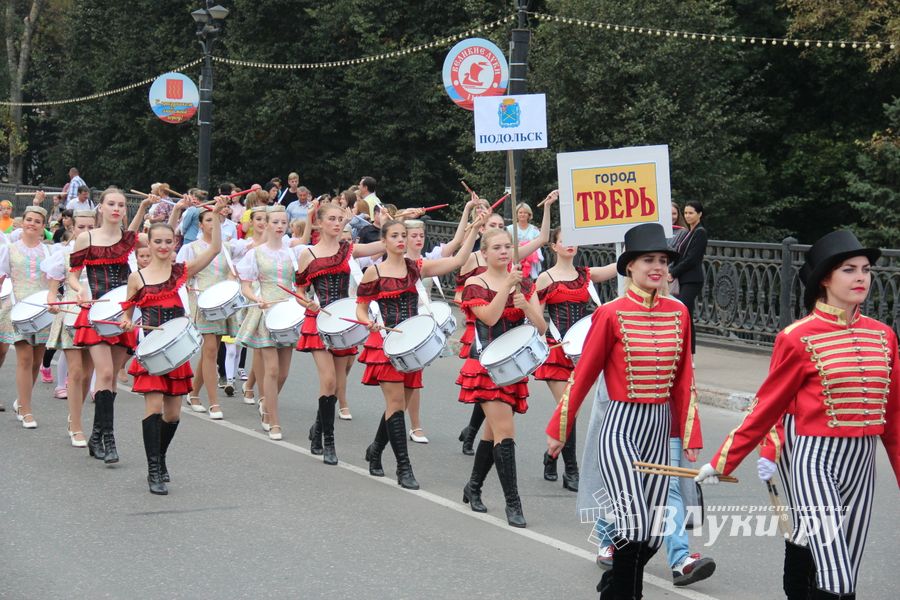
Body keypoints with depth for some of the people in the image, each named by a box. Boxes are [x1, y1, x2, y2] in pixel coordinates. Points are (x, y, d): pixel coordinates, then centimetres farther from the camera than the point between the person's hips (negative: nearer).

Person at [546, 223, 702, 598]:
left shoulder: (678, 313, 4)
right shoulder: (611, 314, -8)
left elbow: (684, 379, 10)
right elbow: (583, 376, -2)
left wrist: (690, 436, 8)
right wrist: (558, 430, 3)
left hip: (659, 429, 5)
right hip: (621, 427, -5)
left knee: (653, 535, 7)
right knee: (635, 527, -16)